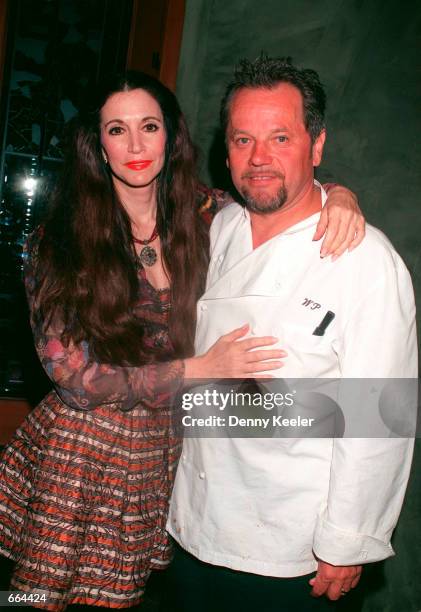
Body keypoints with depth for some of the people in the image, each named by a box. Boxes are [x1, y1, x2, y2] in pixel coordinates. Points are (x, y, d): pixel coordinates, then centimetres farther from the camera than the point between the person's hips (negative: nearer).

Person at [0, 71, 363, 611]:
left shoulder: (206, 218, -4)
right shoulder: (57, 242, -10)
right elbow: (74, 375, -13)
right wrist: (200, 369, -19)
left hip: (159, 458, 2)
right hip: (77, 454, -2)